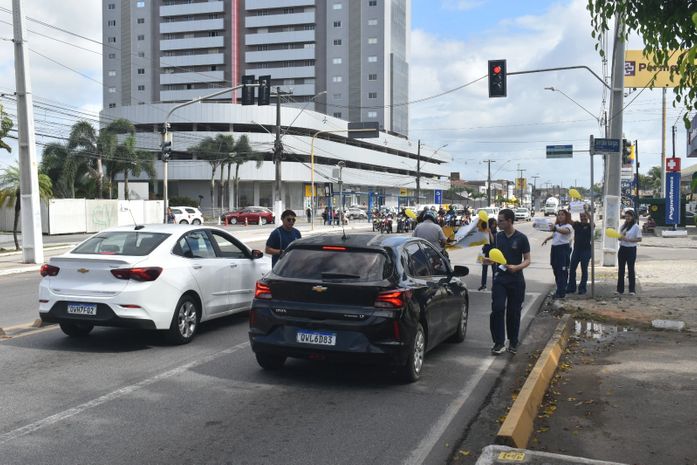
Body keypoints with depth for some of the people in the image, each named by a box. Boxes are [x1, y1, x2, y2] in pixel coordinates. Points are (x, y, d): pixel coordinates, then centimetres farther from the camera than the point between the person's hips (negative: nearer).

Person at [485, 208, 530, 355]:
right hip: (500, 278, 3)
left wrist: (517, 267, -25)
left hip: (516, 280, -3)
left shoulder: (521, 238, -8)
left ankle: (513, 343, 21)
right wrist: (491, 261, 0)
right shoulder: (499, 236, 6)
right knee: (497, 309, -9)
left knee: (513, 312, 5)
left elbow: (527, 260, -6)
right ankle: (499, 343, -3)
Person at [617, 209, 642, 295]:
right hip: (622, 248, 6)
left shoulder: (636, 227, -7)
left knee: (631, 269, -1)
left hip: (631, 249, -6)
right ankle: (620, 289, 12)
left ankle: (632, 290, 6)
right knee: (621, 269, 6)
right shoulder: (623, 226, 13)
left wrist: (628, 239, -20)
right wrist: (620, 237, -5)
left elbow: (639, 239, -12)